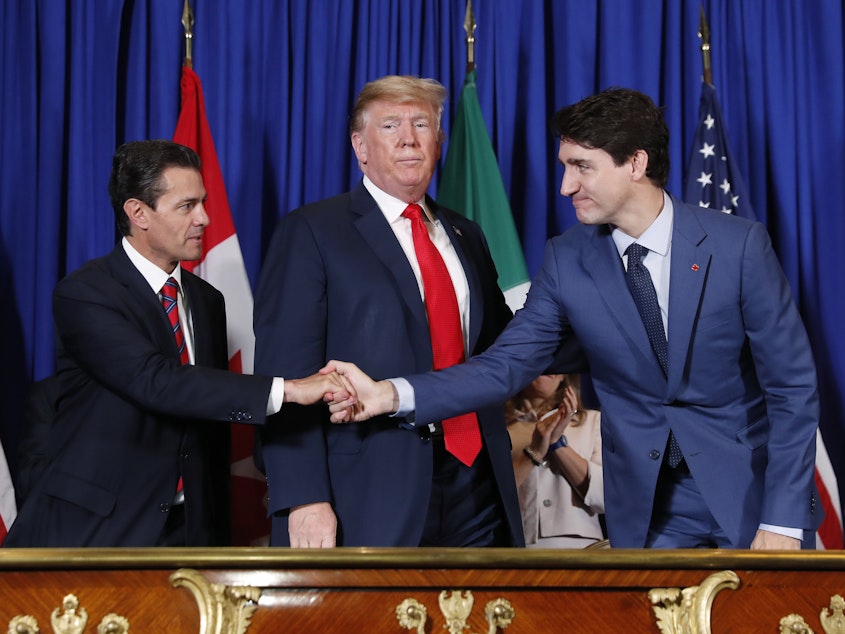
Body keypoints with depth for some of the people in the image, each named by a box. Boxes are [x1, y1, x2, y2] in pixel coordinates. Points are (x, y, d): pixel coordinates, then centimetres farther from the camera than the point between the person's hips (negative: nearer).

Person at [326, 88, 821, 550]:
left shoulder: (739, 245, -12)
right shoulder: (567, 261, -4)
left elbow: (793, 386, -10)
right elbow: (505, 365, -8)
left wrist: (783, 522, -15)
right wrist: (392, 395, -23)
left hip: (753, 492, -2)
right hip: (649, 512, 2)